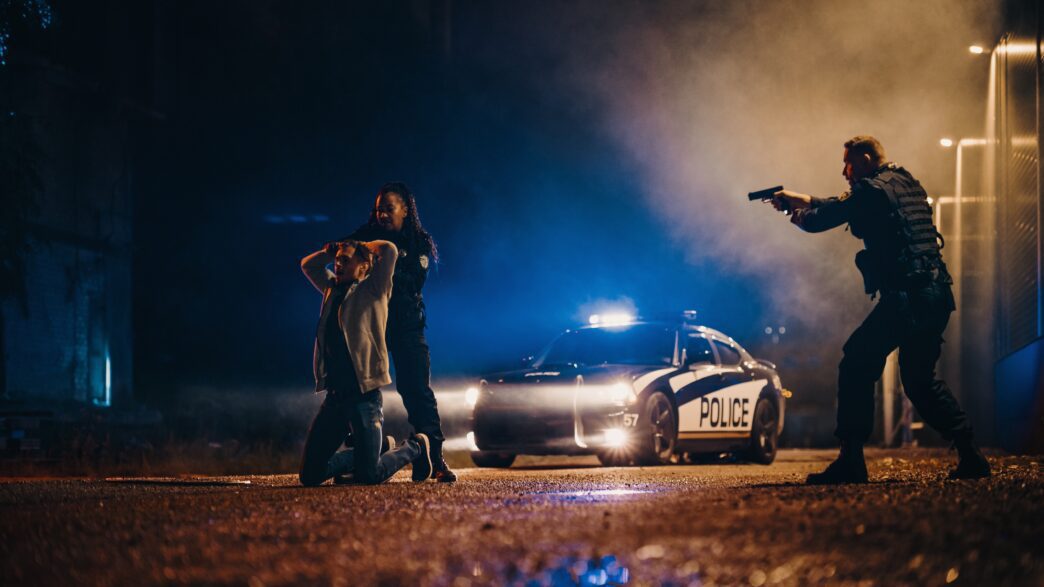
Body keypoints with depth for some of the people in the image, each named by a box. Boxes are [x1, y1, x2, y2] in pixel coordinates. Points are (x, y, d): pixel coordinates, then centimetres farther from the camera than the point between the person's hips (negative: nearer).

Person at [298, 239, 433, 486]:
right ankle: (364, 456, 22)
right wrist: (334, 249, 20)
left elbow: (389, 250, -12)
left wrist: (364, 247, 6)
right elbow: (308, 264, 33)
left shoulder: (371, 291, 0)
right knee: (310, 475, 0)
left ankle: (414, 448, 16)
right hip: (334, 395, 7)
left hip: (364, 394, -7)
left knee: (368, 477, -12)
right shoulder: (333, 289, 19)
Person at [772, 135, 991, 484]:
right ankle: (970, 457, 14)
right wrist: (802, 199, 36)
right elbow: (846, 206, 35)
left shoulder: (873, 190, -6)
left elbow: (819, 220, -2)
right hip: (936, 297, 9)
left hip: (906, 297, -9)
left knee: (857, 366, -6)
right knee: (920, 380, 19)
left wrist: (799, 216, 20)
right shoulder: (905, 184, 22)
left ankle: (851, 462, -13)